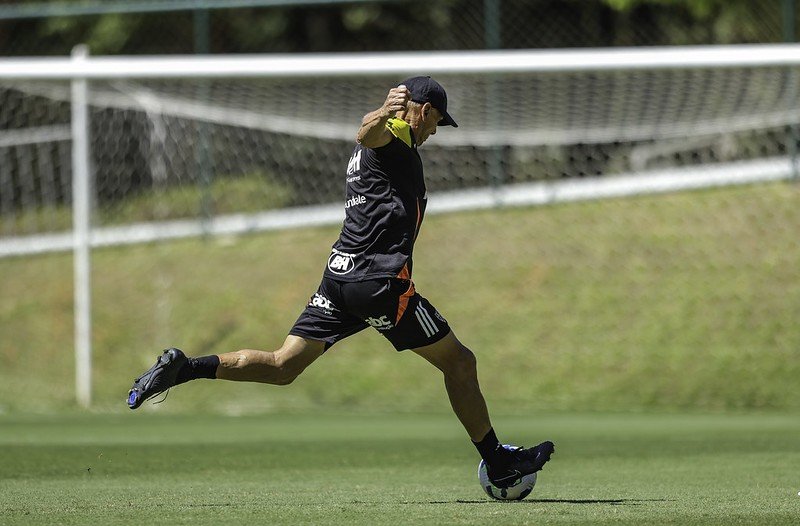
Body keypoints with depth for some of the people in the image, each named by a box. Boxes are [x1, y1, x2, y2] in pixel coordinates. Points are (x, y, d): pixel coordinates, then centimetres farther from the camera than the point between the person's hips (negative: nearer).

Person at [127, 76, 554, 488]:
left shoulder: (375, 149, 22)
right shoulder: (398, 134, -6)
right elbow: (367, 134, -29)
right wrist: (384, 114, -50)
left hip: (341, 272, 9)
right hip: (380, 279, -9)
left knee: (282, 366, 4)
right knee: (459, 363, 4)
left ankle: (183, 368, -10)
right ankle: (499, 464, 9)